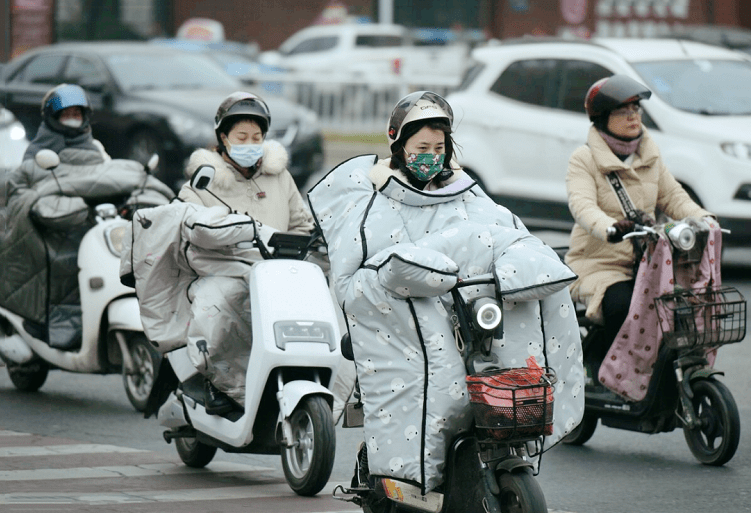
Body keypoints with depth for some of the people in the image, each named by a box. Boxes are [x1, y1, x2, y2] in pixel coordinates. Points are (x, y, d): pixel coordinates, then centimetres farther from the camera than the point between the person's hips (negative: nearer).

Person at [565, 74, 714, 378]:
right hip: (598, 265, -6)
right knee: (623, 306, -35)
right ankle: (601, 362, -9)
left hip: (645, 265, 6)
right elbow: (583, 206, -21)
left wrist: (702, 219, -9)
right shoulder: (584, 160, -5)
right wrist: (612, 229, -43)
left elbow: (672, 197, 13)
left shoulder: (649, 157, 17)